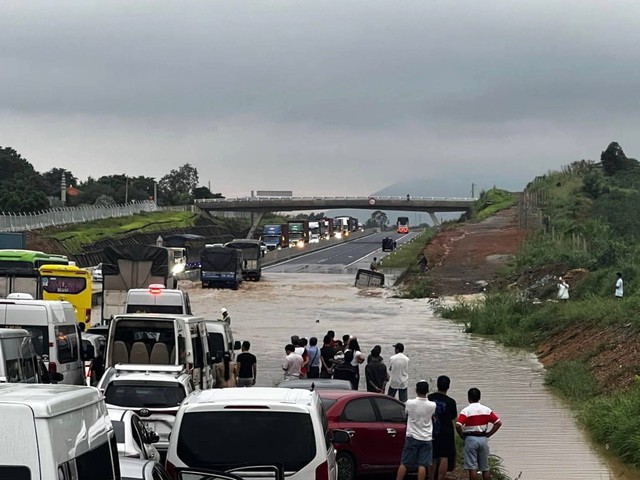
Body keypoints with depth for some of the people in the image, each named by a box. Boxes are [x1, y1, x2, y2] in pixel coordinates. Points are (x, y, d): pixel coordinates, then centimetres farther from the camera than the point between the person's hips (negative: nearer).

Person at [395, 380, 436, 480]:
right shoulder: (432, 405, -8)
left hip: (412, 437, 0)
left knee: (404, 463, 6)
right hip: (426, 439, 0)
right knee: (422, 465, 0)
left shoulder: (409, 403, -12)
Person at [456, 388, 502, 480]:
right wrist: (488, 434, 5)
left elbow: (458, 425, -21)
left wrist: (462, 436, -4)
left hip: (470, 439, -4)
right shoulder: (486, 410, 3)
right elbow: (498, 423, 1)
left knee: (472, 468, -2)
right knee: (485, 468, 12)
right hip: (483, 439, 4)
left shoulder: (466, 411, -9)